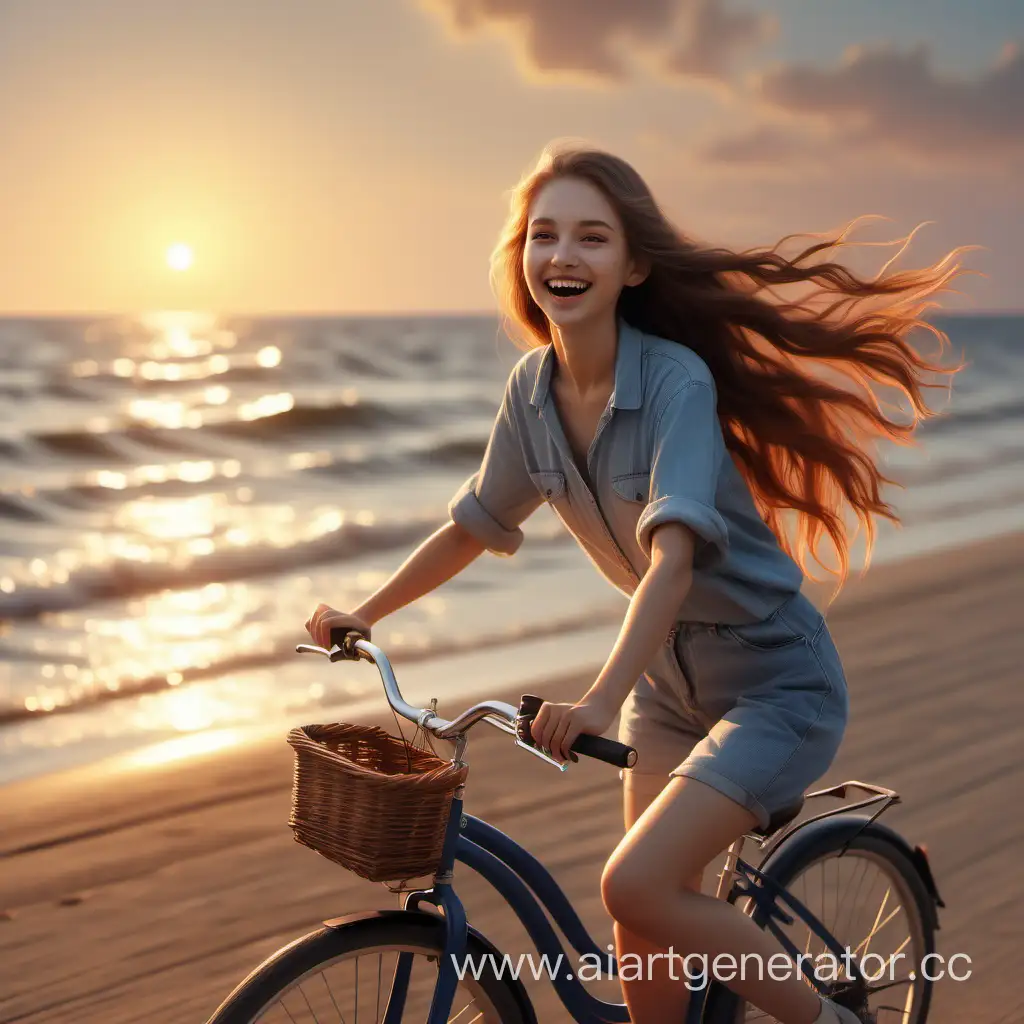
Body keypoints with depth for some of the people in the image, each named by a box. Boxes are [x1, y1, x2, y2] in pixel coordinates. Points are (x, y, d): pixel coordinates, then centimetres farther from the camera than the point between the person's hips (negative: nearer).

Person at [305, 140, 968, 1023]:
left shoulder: (675, 380, -24)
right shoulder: (533, 387, -5)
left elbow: (674, 555, -35)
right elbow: (475, 524, 10)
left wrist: (600, 701, -47)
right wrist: (362, 615, 9)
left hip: (775, 684, -7)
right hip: (669, 678, 7)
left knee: (636, 886, -20)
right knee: (642, 944, 9)